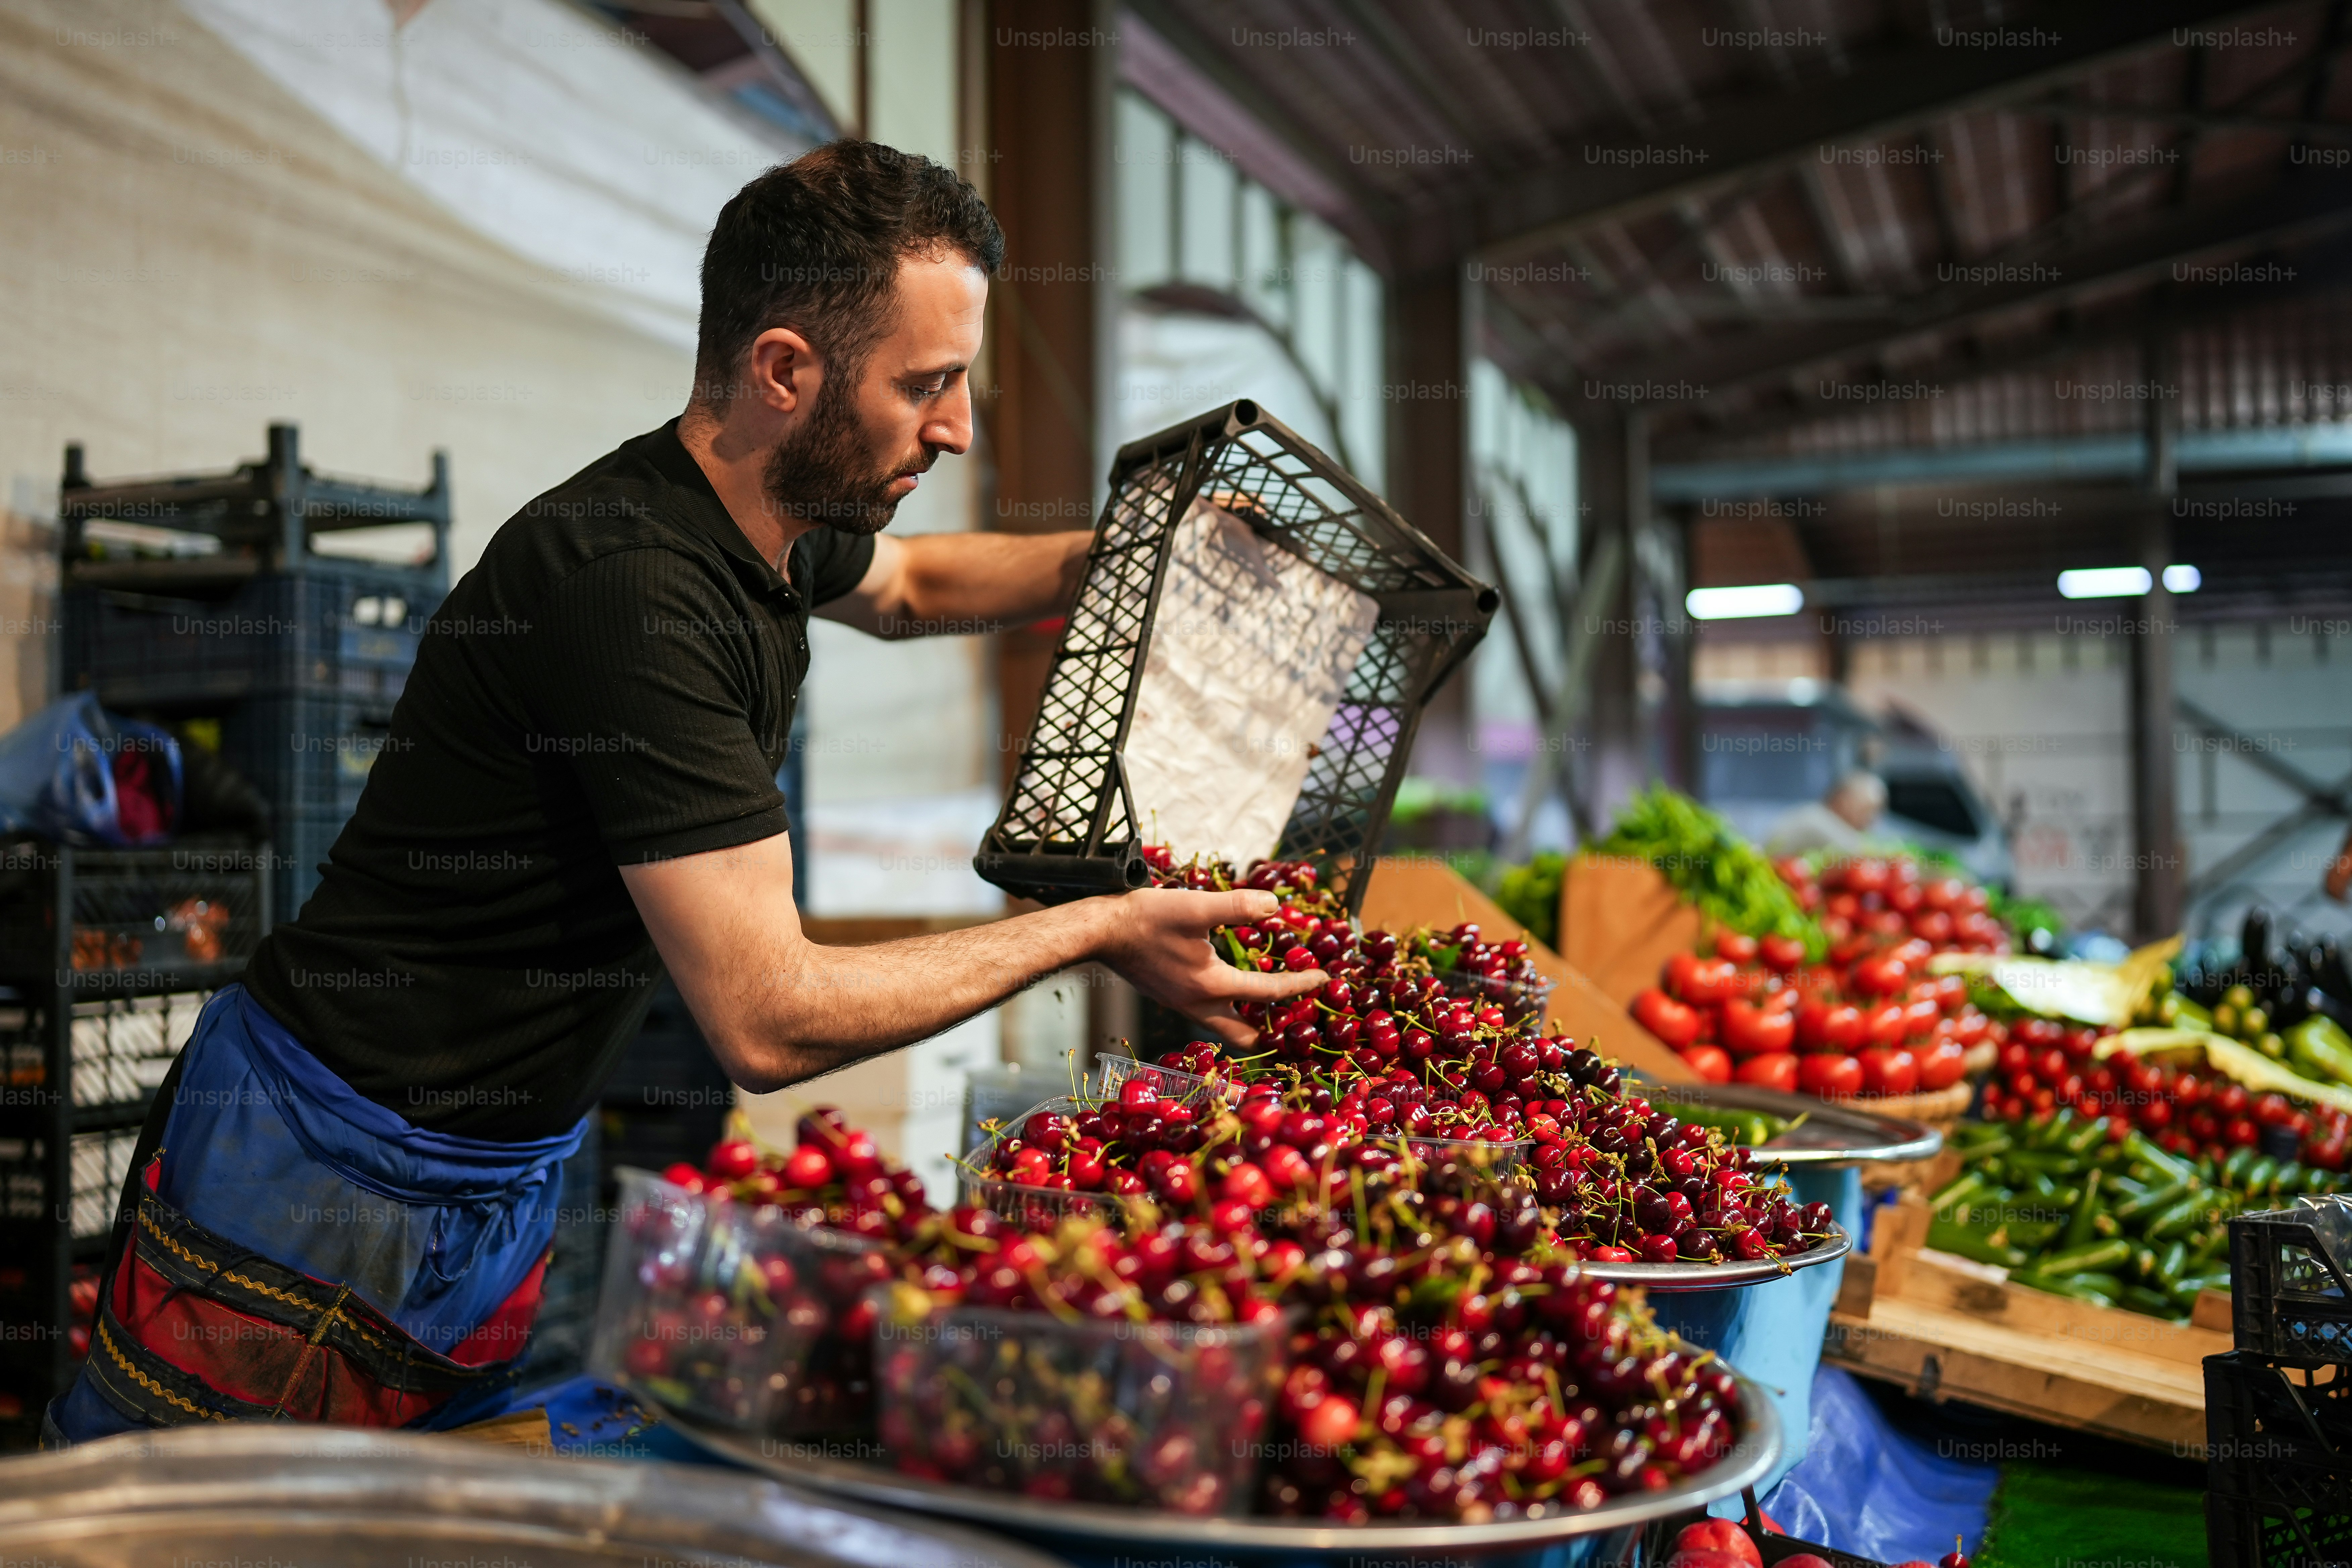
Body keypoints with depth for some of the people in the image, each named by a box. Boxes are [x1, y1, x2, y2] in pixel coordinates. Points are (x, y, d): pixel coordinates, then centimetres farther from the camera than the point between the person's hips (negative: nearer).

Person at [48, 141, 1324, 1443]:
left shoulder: (766, 520, 2)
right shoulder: (633, 589, -28)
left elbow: (903, 583, 28)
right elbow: (770, 1019, -28)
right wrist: (1092, 932, -18)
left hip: (494, 1176, 9)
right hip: (339, 1192, -9)